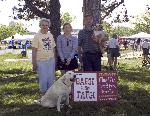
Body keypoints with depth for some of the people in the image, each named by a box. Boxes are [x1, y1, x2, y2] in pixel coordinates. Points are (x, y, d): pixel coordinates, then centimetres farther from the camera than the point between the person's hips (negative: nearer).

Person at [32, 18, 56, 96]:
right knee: (43, 79, -1)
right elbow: (34, 50, -8)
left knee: (51, 78, 8)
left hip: (51, 60, 5)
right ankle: (43, 93, 15)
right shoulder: (37, 36, -5)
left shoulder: (50, 35, 11)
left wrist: (54, 59, 12)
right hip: (41, 61, -5)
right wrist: (34, 63, -11)